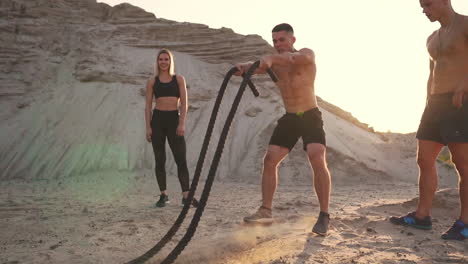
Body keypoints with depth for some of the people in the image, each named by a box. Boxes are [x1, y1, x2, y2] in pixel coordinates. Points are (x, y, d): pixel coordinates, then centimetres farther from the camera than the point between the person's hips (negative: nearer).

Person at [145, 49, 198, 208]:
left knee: (181, 159, -6)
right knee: (160, 160, 4)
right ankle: (163, 195, 14)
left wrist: (182, 124, -11)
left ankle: (186, 196, -3)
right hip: (157, 120, 1)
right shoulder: (152, 81, 9)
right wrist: (148, 127, -3)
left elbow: (184, 103, 1)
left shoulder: (179, 79, 7)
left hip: (174, 120, -1)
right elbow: (148, 106, 6)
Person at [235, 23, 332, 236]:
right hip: (289, 118, 5)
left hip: (310, 116, -5)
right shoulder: (275, 62, 7)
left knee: (317, 160, -22)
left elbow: (292, 59, -32)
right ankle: (266, 211, 6)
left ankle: (324, 216, -13)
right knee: (269, 160, -3)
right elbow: (258, 64, -15)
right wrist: (244, 67, -40)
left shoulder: (306, 55, -7)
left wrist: (270, 59, -53)